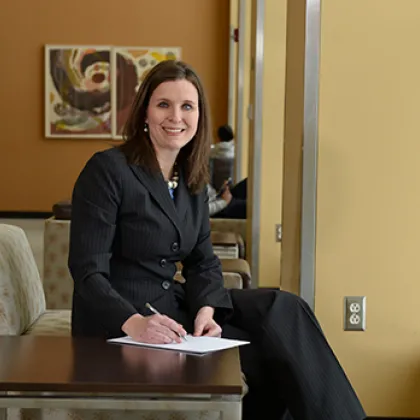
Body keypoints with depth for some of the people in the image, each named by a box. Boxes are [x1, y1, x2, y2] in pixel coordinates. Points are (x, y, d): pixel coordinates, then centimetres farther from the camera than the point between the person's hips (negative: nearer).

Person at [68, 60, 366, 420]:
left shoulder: (192, 179, 10)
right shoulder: (107, 170, -12)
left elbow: (203, 261, 8)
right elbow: (88, 273, -17)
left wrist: (206, 309, -14)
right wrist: (134, 323, -35)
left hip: (172, 307, 7)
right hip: (118, 325, -7)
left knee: (284, 309, -15)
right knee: (269, 351, -20)